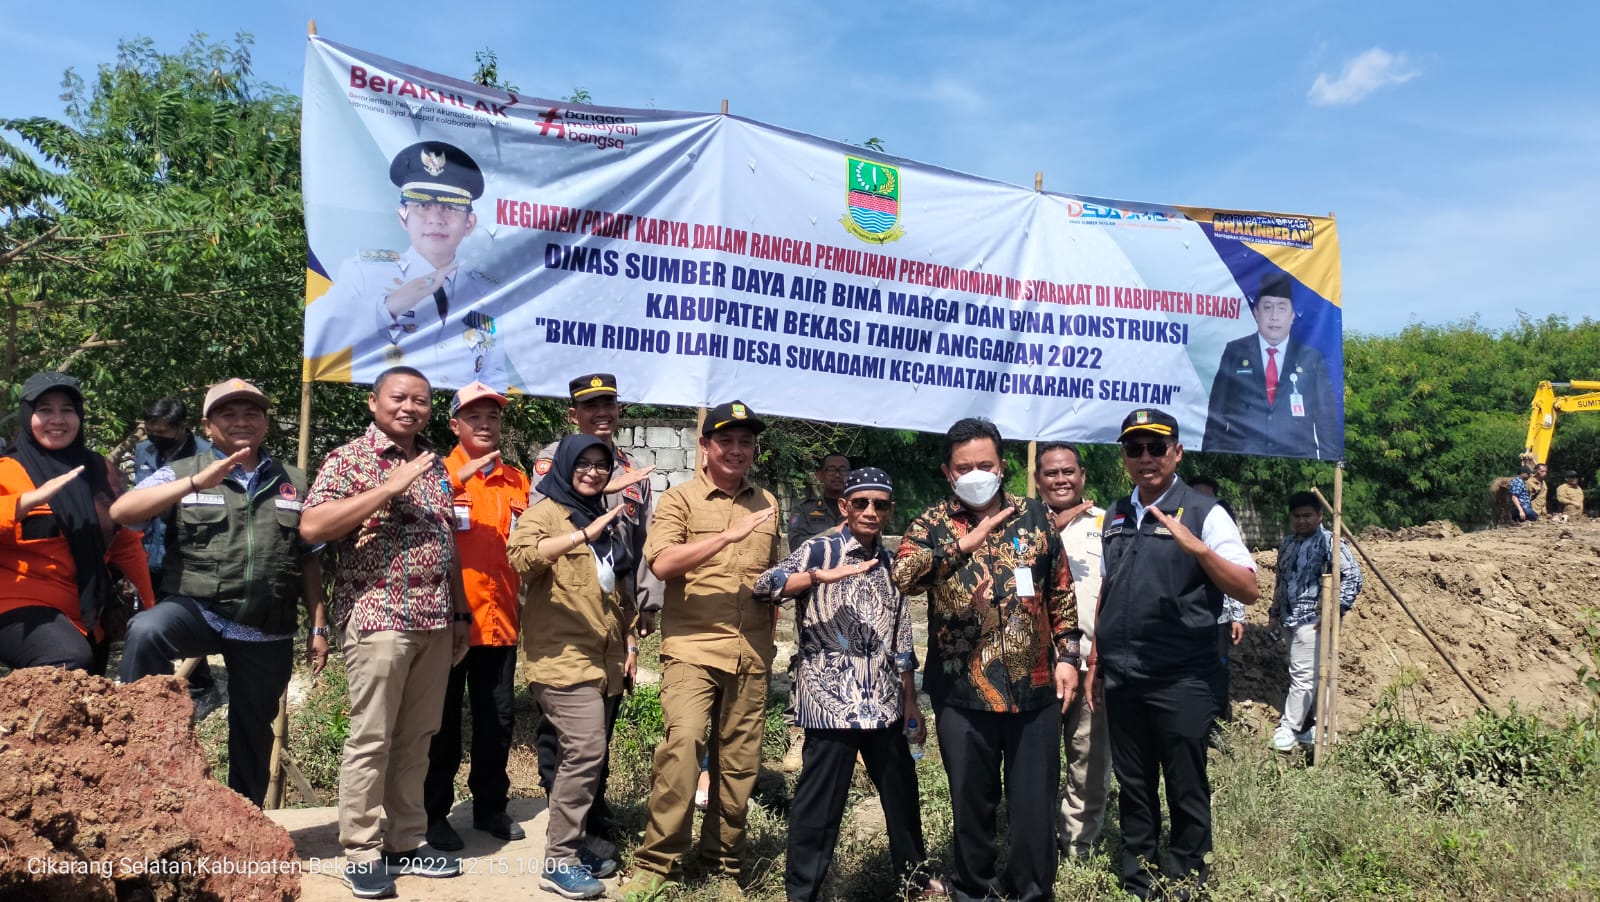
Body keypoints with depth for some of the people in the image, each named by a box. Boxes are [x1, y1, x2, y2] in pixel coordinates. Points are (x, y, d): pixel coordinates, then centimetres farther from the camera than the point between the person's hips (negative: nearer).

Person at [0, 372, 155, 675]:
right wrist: (31, 498, -29)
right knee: (71, 661, -33)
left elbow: (125, 541, 16)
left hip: (90, 615, 5)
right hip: (24, 605, -5)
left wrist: (152, 603, 13)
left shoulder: (98, 468, 11)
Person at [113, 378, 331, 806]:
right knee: (145, 632, -35)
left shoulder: (293, 482, 10)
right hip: (197, 610, -2)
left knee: (253, 734, 12)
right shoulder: (184, 472, 3)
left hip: (268, 632, 2)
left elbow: (309, 559, 12)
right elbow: (121, 512, -13)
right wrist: (197, 483, -24)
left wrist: (318, 627, 8)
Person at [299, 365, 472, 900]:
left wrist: (460, 614, 17)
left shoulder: (435, 465, 16)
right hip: (378, 618, -6)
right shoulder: (349, 458, -3)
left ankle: (407, 842, 21)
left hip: (435, 622, 6)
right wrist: (389, 487, -19)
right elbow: (311, 527, -17)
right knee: (370, 739, 0)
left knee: (416, 739, 11)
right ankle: (362, 854, 11)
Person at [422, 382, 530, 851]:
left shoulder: (517, 480, 10)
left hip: (500, 620, 4)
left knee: (498, 719, 12)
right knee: (443, 721, 8)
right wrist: (458, 477, -34)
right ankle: (435, 813, 22)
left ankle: (490, 806, 28)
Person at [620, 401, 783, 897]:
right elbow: (662, 562, -17)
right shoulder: (678, 499, 0)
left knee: (739, 762, 9)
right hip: (692, 648, -4)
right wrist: (730, 534, -21)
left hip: (751, 654, 5)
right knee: (682, 745, -18)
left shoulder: (766, 503, 16)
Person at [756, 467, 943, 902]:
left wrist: (910, 702, 16)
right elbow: (763, 586, -17)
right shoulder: (819, 549, -3)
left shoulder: (891, 564, 13)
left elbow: (900, 639, 17)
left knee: (902, 791, 18)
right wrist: (820, 576, -31)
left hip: (885, 704, 6)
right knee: (821, 801, 0)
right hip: (831, 703, -6)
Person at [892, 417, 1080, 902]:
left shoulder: (1033, 515, 5)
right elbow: (903, 576, -21)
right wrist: (964, 543, -26)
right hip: (963, 692, -1)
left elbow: (1061, 592, 10)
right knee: (972, 804, 13)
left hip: (1035, 688, 1)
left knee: (1035, 804, 10)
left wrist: (1067, 655, 4)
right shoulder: (932, 524, -2)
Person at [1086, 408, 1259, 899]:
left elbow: (1248, 590, -13)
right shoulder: (1116, 515, 10)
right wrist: (1096, 659, 14)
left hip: (1180, 680, -5)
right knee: (1132, 786, 16)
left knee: (1186, 789, 7)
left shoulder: (1204, 513, -7)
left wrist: (1197, 547, -28)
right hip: (1121, 678, 5)